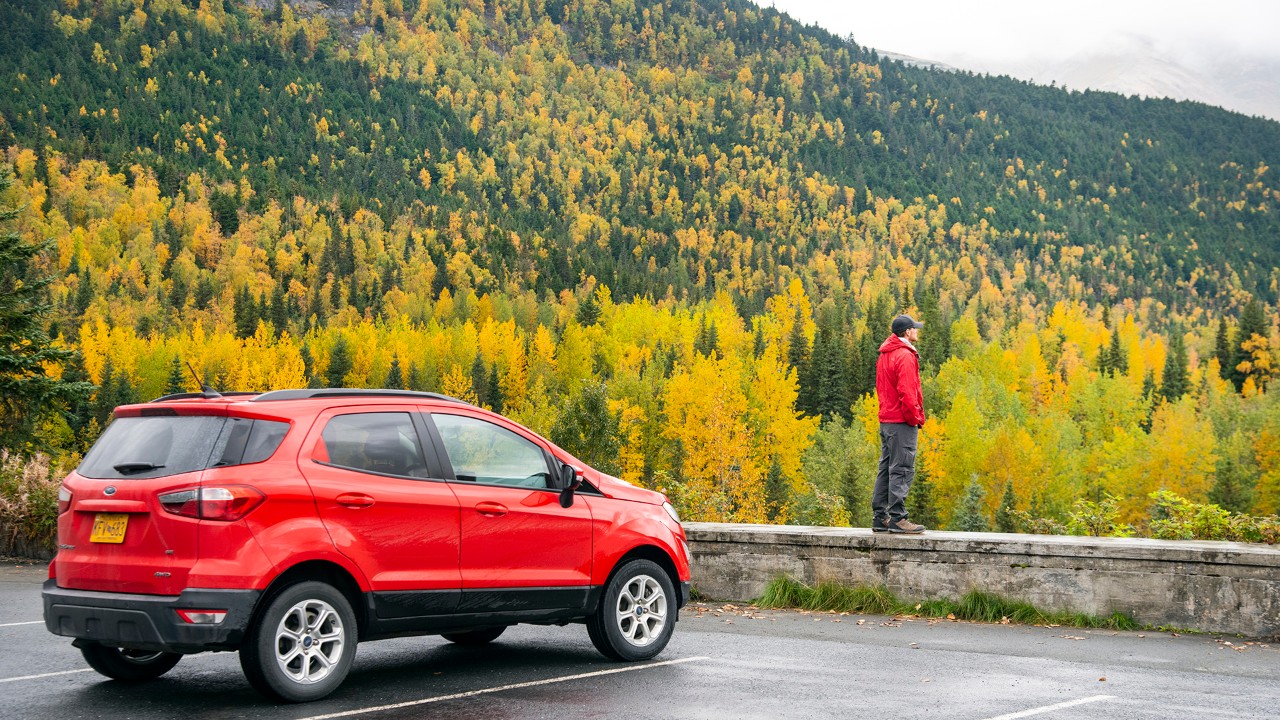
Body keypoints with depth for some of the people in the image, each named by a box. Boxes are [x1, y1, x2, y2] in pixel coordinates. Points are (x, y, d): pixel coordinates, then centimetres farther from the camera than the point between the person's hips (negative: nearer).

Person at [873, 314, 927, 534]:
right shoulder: (905, 356, -13)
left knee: (886, 468, 11)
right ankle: (897, 518, -9)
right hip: (902, 422, -9)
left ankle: (880, 517, 13)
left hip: (886, 419, 9)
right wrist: (915, 418, -11)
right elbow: (906, 392, -20)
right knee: (902, 470, -8)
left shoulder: (884, 355, 16)